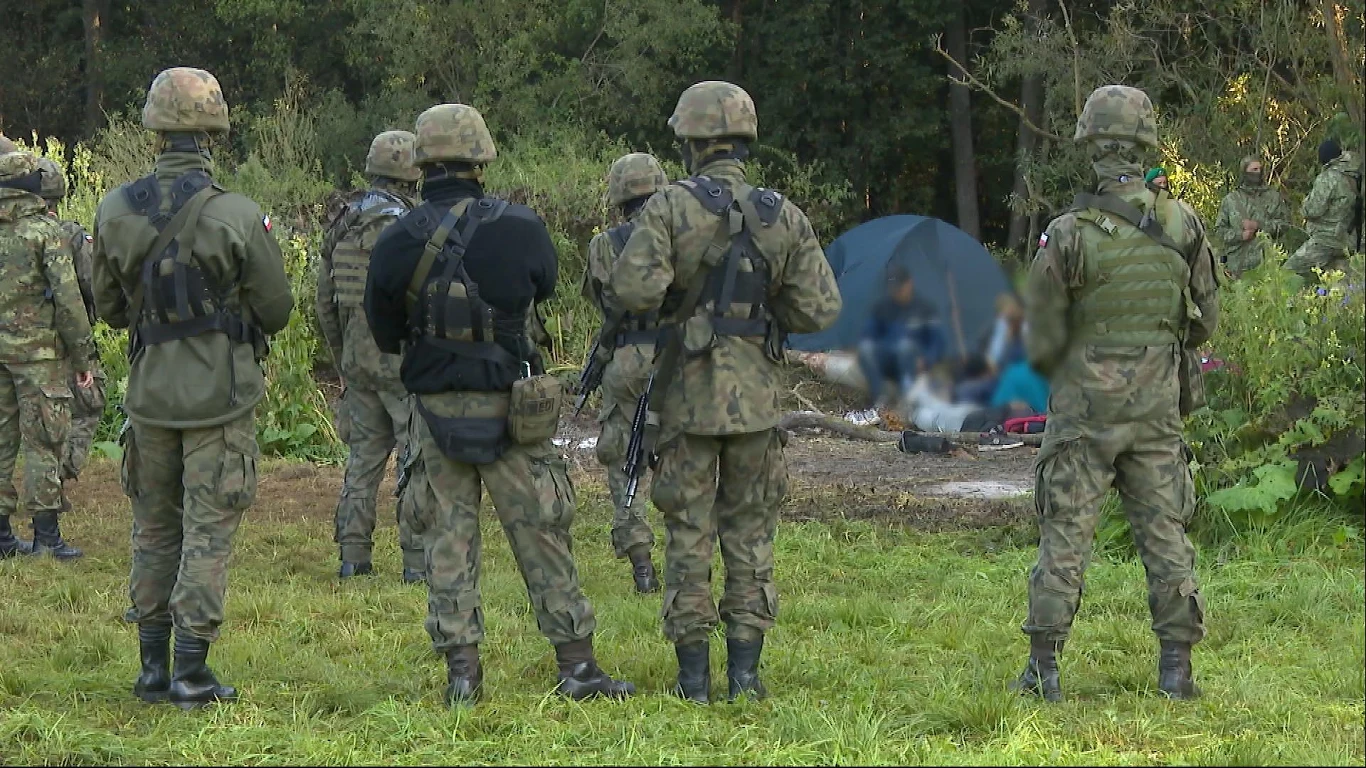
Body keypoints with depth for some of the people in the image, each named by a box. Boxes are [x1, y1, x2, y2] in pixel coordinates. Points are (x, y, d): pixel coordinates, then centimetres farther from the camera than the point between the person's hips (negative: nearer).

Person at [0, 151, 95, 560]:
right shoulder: (46, 231, -9)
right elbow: (67, 296, -13)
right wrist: (84, 352, -7)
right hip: (37, 349, -5)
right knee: (42, 442, -2)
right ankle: (46, 534, -3)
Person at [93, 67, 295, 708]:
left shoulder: (115, 213, -4)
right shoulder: (238, 217, -15)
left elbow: (110, 309, 7)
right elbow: (277, 310, -6)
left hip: (149, 391, 3)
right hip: (220, 395, -3)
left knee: (154, 530, 15)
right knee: (208, 532, 2)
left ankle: (152, 667, 18)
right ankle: (191, 673, 1)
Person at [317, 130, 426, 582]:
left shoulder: (342, 225, 8)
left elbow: (325, 302, 13)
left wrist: (341, 359, 22)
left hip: (356, 358, 7)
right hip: (401, 359, -7)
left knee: (363, 455, 13)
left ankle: (353, 555, 12)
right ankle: (418, 558, -4)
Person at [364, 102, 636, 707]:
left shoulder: (396, 242, -7)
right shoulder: (518, 228, -11)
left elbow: (383, 333, 3)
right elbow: (545, 288, 9)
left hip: (435, 406, 2)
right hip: (509, 406, -2)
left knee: (449, 533, 11)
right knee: (541, 534, 5)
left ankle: (461, 667, 7)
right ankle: (576, 666, 7)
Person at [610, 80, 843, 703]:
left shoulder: (669, 208, -10)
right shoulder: (784, 217, 0)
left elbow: (634, 290, -22)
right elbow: (820, 309, -1)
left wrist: (671, 299, 1)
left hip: (687, 395, -2)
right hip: (757, 395, 2)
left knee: (688, 534, 5)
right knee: (750, 533, 10)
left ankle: (694, 675, 7)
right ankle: (745, 673, 9)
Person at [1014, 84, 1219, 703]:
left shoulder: (1069, 235, -14)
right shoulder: (1182, 225, -4)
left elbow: (1041, 340, -9)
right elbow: (1205, 321, 6)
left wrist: (1049, 367, 14)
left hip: (1084, 405, -3)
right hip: (1157, 405, 3)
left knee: (1065, 534, 2)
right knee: (1165, 532, 8)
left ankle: (1044, 668, 2)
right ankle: (1176, 666, 8)